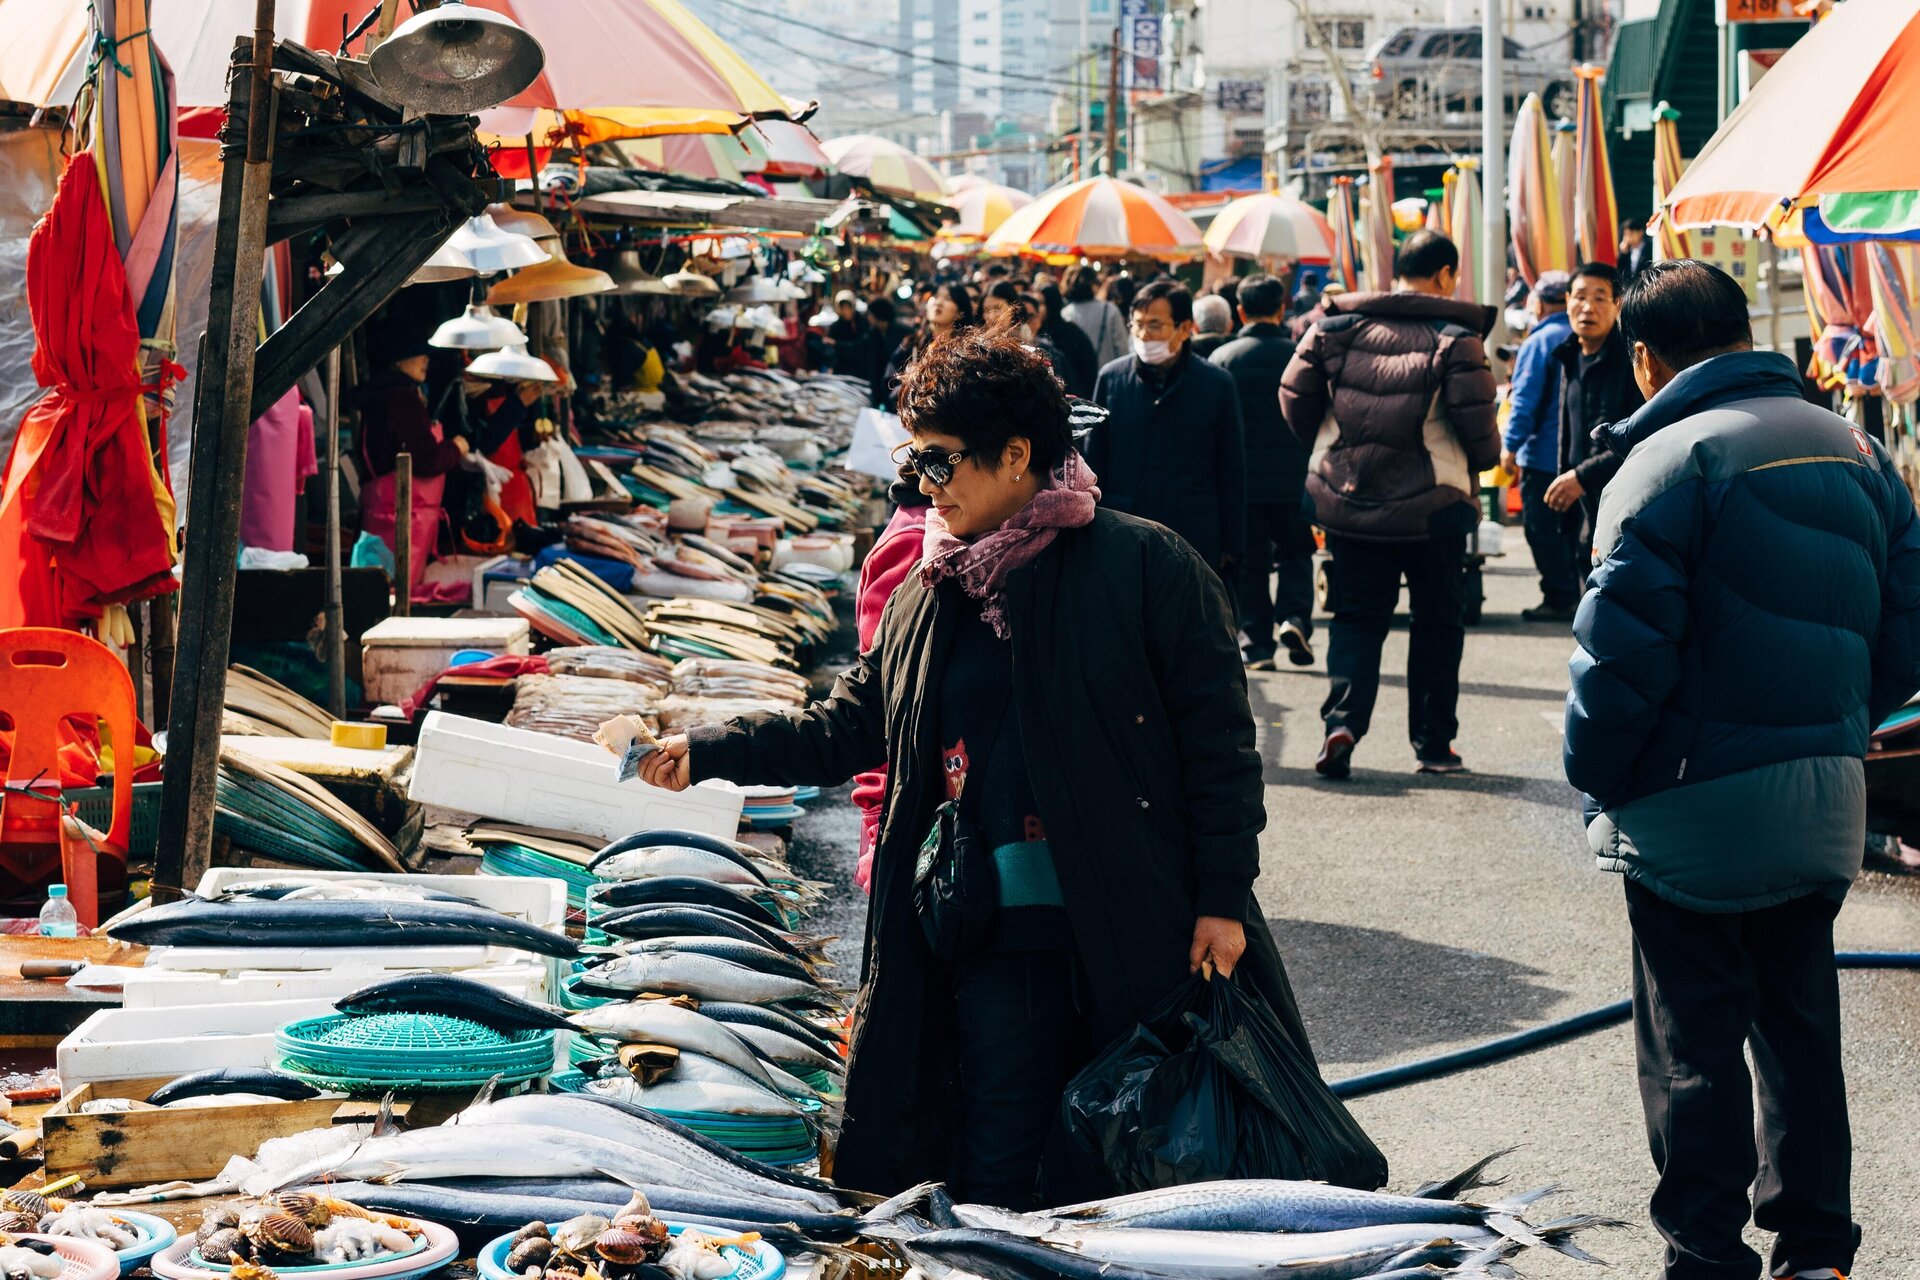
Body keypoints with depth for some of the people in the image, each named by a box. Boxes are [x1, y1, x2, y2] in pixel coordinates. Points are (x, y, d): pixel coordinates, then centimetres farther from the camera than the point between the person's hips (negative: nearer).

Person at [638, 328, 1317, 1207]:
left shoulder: (1143, 565, -4)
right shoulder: (929, 597, 13)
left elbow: (1217, 734, -5)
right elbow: (850, 725, 21)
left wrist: (1222, 900, -9)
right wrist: (708, 754, 14)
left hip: (1144, 934, -4)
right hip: (998, 942, 4)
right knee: (999, 1185, 3)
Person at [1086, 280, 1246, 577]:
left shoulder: (1217, 384, -1)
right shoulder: (1111, 378, 2)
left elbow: (1232, 471, 4)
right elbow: (1094, 463, 7)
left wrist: (1231, 545, 3)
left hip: (1196, 542, -1)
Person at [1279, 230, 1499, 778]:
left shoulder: (1337, 325, 1)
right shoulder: (1454, 337, -9)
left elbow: (1295, 395, 3)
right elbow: (1476, 421, -13)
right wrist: (1484, 458, 9)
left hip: (1347, 500, 3)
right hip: (1432, 503, -3)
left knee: (1357, 617, 11)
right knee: (1437, 621, 12)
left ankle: (1342, 721, -10)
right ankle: (1433, 744, 15)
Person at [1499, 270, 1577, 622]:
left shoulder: (1539, 342, -13)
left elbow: (1524, 399, -16)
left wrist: (1511, 445, -10)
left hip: (1543, 456, -7)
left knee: (1542, 527, -1)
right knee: (1567, 525, 17)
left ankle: (1558, 598, -1)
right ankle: (1570, 594, 20)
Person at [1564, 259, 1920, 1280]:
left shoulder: (1669, 459, -14)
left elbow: (1621, 650, -19)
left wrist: (1596, 776, -6)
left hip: (1698, 811, -6)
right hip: (1829, 799, 6)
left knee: (1695, 1042, 3)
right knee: (1801, 1022, 17)